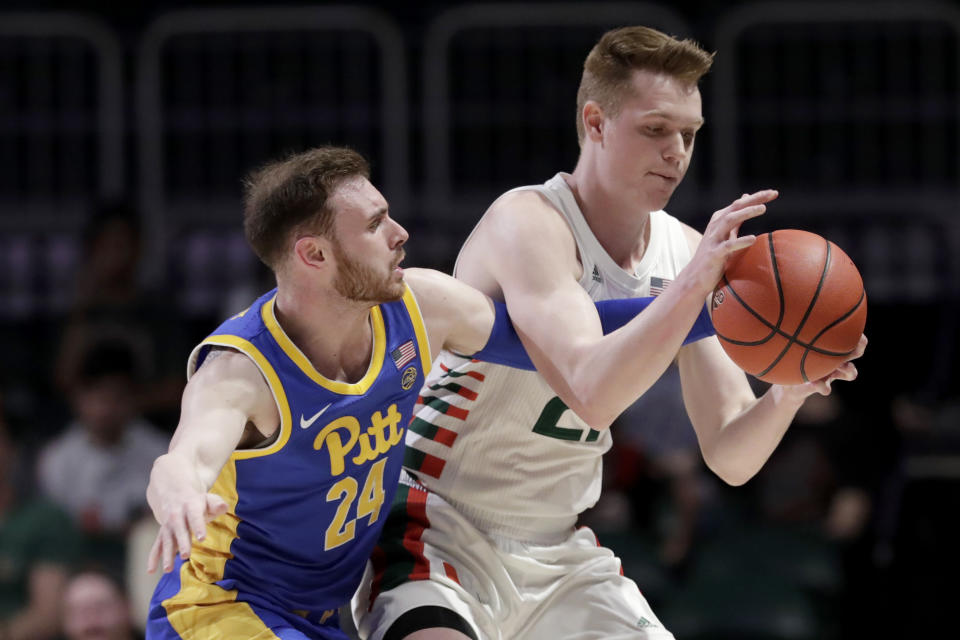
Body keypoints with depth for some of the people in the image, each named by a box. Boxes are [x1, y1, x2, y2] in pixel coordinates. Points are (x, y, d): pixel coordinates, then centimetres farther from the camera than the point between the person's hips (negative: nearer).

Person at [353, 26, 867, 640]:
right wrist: (692, 284, -42)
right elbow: (591, 395, -34)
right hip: (439, 531, -7)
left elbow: (730, 457, -1)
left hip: (558, 551, 7)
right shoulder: (529, 222, -18)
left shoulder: (689, 253, 2)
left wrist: (788, 393, -21)